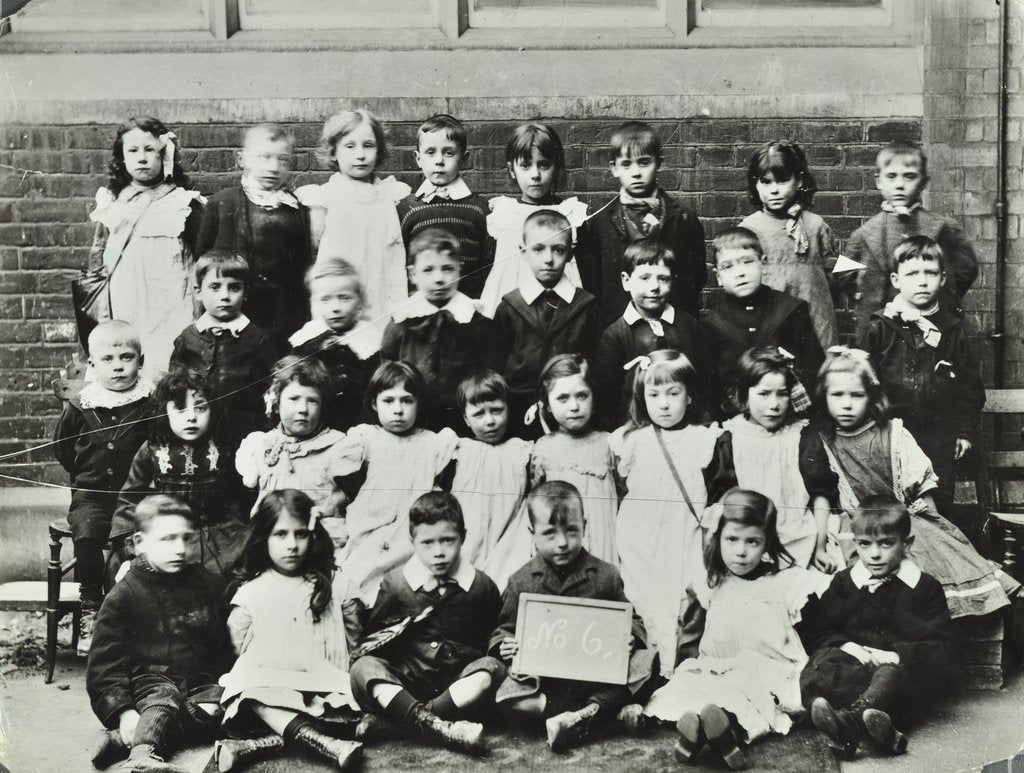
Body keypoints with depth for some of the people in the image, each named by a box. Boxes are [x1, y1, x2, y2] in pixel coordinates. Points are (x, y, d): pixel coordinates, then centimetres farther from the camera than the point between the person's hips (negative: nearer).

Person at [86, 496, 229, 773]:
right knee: (164, 698, -33)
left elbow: (227, 647, 16)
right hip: (151, 681, -2)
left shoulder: (211, 586, 12)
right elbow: (105, 662, -2)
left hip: (201, 683, 3)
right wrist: (123, 712, -16)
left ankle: (131, 740, -34)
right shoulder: (123, 595, 3)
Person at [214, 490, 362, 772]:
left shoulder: (322, 589, 12)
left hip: (315, 681, 2)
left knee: (342, 714, -30)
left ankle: (260, 745, -44)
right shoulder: (251, 591, 8)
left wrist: (339, 686, 3)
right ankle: (325, 744, -54)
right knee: (254, 695, -37)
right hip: (263, 681, -2)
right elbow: (238, 644, 12)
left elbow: (336, 647, 11)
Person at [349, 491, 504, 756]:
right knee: (363, 667, -28)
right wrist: (381, 639, -7)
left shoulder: (481, 586, 3)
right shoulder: (395, 583, 3)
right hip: (404, 681, 0)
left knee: (492, 668, -28)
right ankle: (437, 727, -48)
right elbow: (370, 637, 12)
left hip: (458, 685, 0)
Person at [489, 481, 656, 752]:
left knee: (646, 660, -22)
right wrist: (504, 645, -13)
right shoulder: (521, 582, 4)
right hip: (543, 678, 0)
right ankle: (613, 708, -32)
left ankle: (587, 711, -31)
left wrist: (631, 637, -12)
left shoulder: (605, 575, 4)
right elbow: (503, 629, 10)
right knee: (507, 696, -30)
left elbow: (632, 620, 11)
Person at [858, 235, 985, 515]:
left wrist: (966, 431, 6)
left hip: (939, 432, 2)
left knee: (939, 504, 8)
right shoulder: (880, 328, -4)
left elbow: (969, 384, 8)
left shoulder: (952, 330, 3)